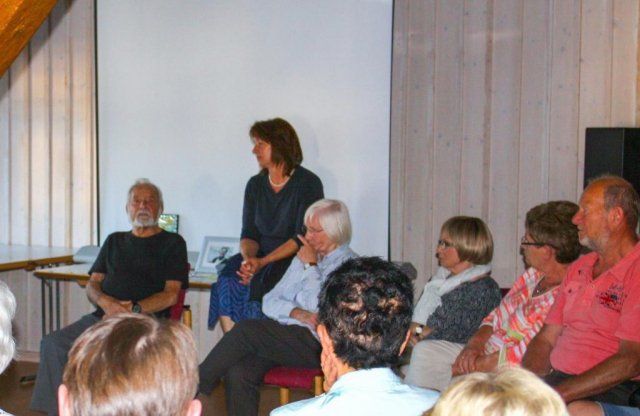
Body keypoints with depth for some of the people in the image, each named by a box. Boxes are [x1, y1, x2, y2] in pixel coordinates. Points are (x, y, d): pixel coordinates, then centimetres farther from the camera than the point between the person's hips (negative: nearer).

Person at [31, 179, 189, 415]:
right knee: (52, 344, -19)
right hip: (103, 316, 5)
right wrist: (105, 302, -5)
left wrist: (133, 310, -14)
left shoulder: (172, 243, 11)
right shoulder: (115, 241, 27)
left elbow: (171, 295, 0)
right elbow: (92, 285, 19)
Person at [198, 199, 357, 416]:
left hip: (315, 344, -7)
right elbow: (270, 301, 15)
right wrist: (297, 313, -6)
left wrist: (310, 266, -5)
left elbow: (320, 308, -16)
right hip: (281, 337, 7)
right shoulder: (304, 257, 20)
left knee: (245, 330, -24)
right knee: (238, 374, -22)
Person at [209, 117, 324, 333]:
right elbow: (249, 234, 8)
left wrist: (262, 262, -22)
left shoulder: (308, 184, -6)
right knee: (227, 282, -23)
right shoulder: (255, 184, 12)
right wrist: (248, 258, -15)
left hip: (294, 260, -5)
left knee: (259, 285, -32)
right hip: (259, 258, 5)